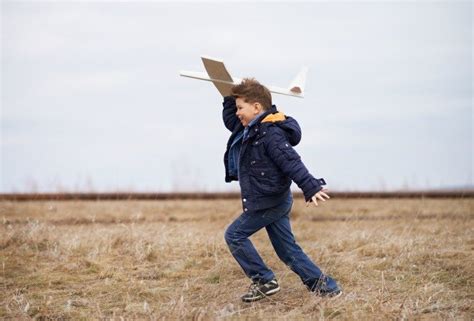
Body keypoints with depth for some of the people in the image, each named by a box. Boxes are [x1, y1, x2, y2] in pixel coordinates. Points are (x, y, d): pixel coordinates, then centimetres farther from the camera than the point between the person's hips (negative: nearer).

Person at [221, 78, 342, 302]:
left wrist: (311, 188, -35)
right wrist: (231, 97, 16)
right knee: (287, 249, 10)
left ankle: (264, 281, 0)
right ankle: (325, 286, 10)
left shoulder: (271, 134, -19)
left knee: (235, 235, -3)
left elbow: (292, 162, -28)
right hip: (274, 201, 10)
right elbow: (229, 119, 29)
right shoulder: (250, 130, 11)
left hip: (269, 202, -10)